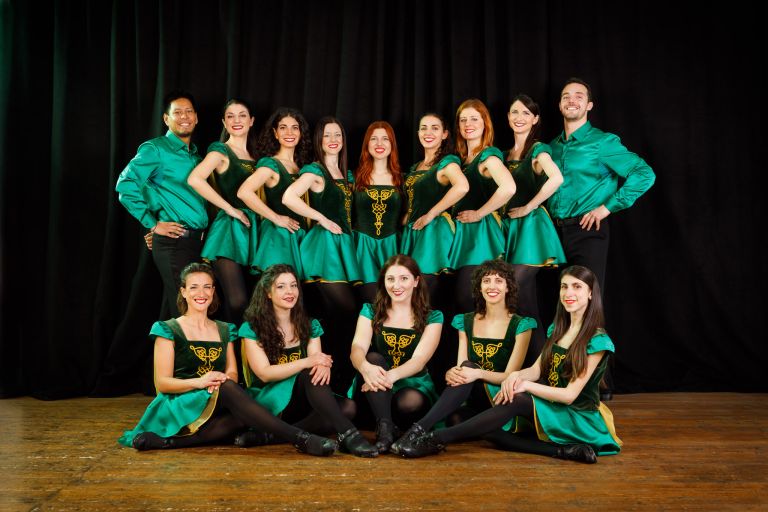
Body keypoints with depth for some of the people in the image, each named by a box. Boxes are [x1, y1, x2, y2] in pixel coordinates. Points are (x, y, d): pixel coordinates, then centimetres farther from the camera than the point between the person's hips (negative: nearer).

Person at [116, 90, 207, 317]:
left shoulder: (196, 154, 18)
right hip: (173, 241, -7)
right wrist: (153, 224, -14)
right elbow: (125, 185, -16)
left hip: (196, 240, 7)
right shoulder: (156, 149, -5)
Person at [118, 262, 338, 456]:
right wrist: (198, 382, -22)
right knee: (227, 390, -35)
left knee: (243, 417, -33)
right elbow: (162, 383, -3)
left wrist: (223, 379, -16)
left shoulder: (225, 330, 18)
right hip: (180, 406, -4)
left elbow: (232, 374, 9)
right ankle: (300, 438, -43)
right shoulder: (168, 330, 4)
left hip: (219, 406, 4)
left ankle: (167, 441, -31)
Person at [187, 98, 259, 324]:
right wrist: (230, 209, -16)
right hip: (229, 229, -6)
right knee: (238, 303, -14)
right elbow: (195, 179, -20)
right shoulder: (220, 150, -2)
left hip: (251, 229, 6)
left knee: (246, 303, 8)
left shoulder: (254, 155, 17)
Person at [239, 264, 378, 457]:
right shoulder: (252, 329, -3)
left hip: (303, 399, 4)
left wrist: (323, 365, -30)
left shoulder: (310, 326, 10)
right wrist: (307, 362, -30)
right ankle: (347, 434, -40)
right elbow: (265, 373, -14)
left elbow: (317, 362, -3)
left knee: (348, 406, -24)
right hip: (269, 400, -4)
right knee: (310, 373, -33)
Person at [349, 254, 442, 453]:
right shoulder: (370, 311, 6)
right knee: (374, 358, -29)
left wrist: (391, 375, -38)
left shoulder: (432, 317, 2)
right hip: (375, 392, 2)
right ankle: (384, 427, -32)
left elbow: (419, 359, -14)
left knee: (410, 402, -37)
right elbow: (357, 348, -13)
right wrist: (366, 368, -40)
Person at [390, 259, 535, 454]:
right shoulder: (466, 321, 10)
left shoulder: (521, 325, -1)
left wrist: (479, 373, -29)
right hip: (471, 401, 3)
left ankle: (421, 427, -43)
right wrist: (450, 373, -23)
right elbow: (460, 366, 4)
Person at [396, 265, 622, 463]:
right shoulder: (557, 329, 11)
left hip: (579, 418, -6)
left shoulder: (598, 340, -11)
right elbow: (536, 370, 5)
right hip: (550, 409, 7)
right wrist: (516, 376, -18)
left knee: (517, 401, -33)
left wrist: (526, 385, -25)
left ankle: (438, 439, -32)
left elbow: (570, 394, -15)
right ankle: (566, 451, -23)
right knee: (489, 430, -20)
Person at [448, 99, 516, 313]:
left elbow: (508, 188, -26)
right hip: (463, 232, 8)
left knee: (467, 300, -12)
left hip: (480, 233, -8)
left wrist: (479, 214, -17)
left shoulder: (488, 155, -9)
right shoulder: (461, 158, 14)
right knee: (461, 299, 7)